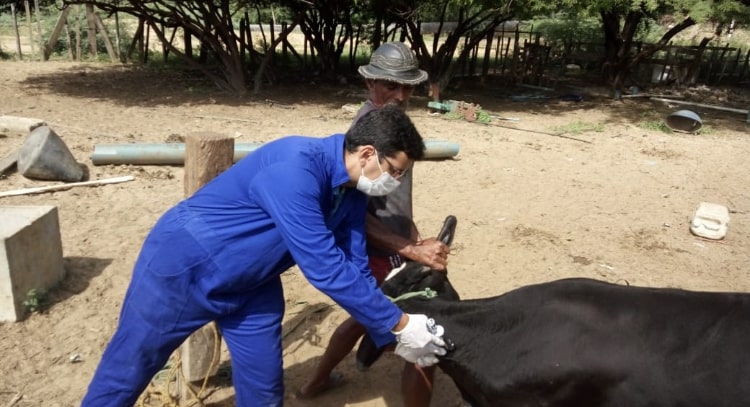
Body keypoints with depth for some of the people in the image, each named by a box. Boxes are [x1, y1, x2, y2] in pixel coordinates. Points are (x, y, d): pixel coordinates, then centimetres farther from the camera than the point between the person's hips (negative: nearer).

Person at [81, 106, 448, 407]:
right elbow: (326, 269, -35)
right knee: (125, 372, 12)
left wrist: (392, 336, -3)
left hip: (252, 286, 8)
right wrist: (399, 324, -26)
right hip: (184, 264, -7)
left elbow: (354, 270, 0)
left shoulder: (352, 193, -6)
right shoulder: (295, 169, -34)